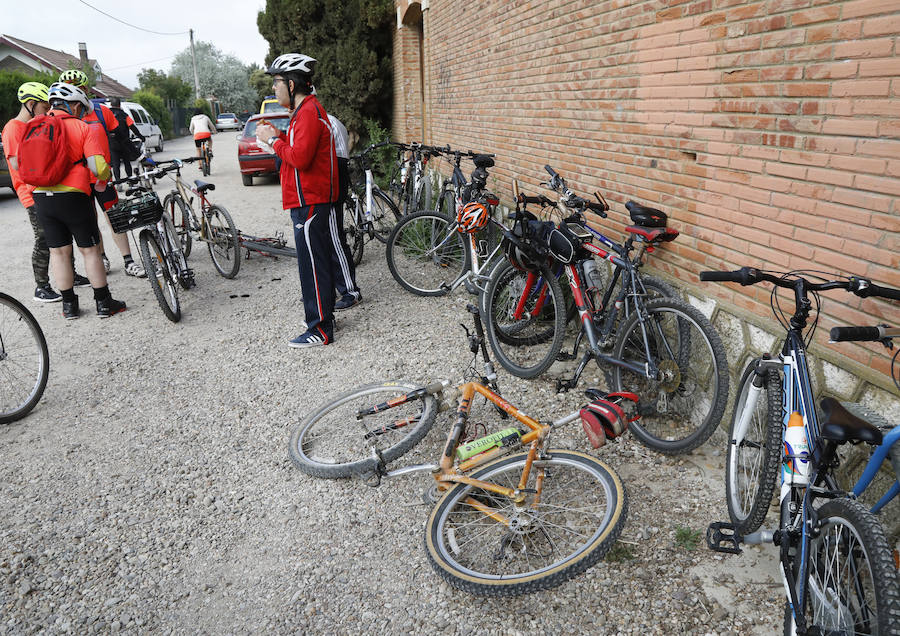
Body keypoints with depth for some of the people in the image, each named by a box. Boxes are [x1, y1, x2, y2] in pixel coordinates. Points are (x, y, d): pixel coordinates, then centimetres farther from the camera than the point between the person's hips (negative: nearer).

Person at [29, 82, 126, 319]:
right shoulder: (82, 128, -4)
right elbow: (99, 166, -12)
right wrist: (102, 180, 9)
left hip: (41, 197, 4)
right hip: (73, 196, -4)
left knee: (58, 252, 11)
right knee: (90, 249, 5)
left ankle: (69, 305, 17)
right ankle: (103, 303, 10)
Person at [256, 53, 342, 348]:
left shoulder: (309, 112, -14)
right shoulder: (304, 110, 20)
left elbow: (300, 158, -24)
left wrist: (273, 140, -11)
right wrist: (278, 136, 11)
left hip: (310, 203, -11)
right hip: (308, 201, 11)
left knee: (313, 266, -6)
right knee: (318, 263, 16)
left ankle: (320, 330, 1)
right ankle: (324, 316, 26)